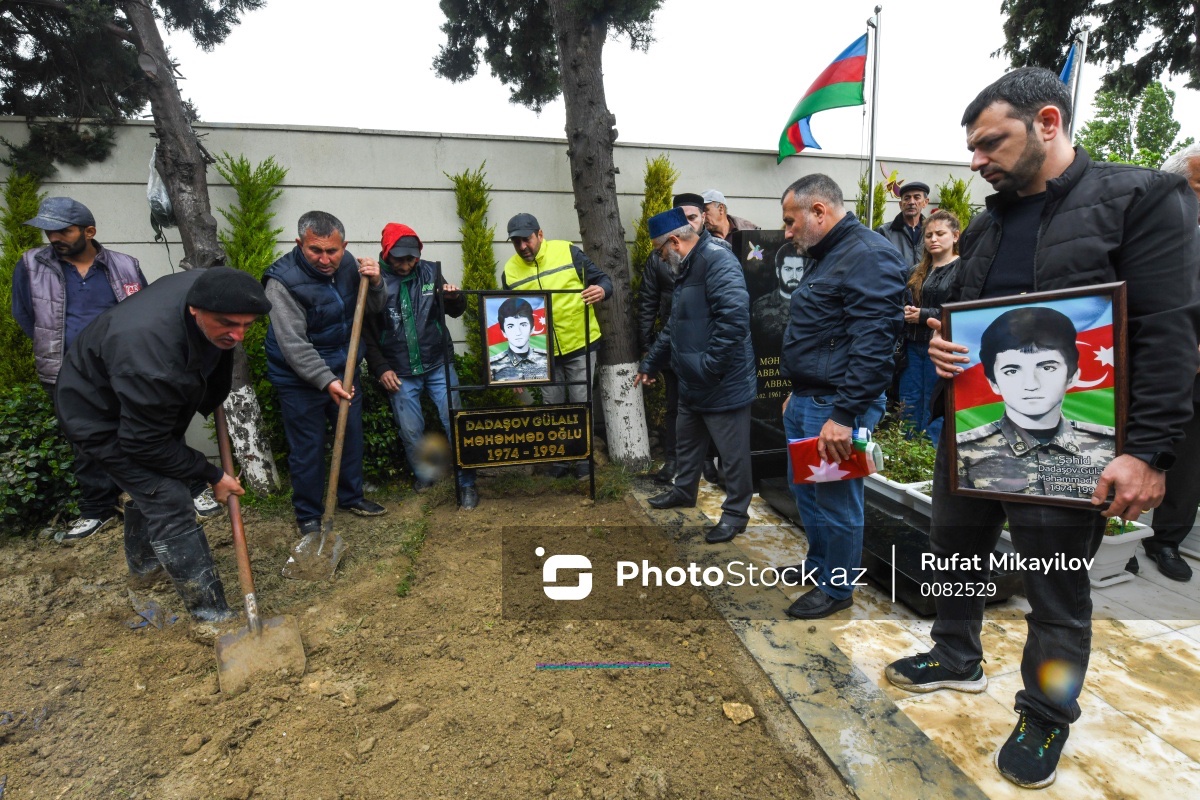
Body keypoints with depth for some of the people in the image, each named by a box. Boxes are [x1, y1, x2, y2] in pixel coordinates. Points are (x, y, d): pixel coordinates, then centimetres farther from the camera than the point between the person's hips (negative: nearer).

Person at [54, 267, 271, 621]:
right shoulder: (152, 358, -44)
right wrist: (212, 474, -19)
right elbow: (143, 444, -29)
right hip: (100, 416, -8)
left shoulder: (207, 288, -22)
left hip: (152, 405, 8)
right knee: (170, 503, -11)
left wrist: (214, 402, 6)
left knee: (150, 485, 24)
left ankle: (143, 565, 49)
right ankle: (210, 612, -1)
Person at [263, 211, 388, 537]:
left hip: (343, 370, 6)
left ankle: (351, 496, 35)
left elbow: (372, 310, 5)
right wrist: (326, 381, -32)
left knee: (352, 435, 16)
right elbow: (293, 344, -25)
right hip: (300, 379, -6)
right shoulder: (282, 281, -22)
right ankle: (308, 515, 22)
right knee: (307, 448, 3)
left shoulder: (347, 264, -4)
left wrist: (375, 283, -15)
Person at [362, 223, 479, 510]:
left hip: (439, 365, 1)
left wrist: (455, 297, -14)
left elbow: (456, 311, 9)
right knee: (411, 431, 6)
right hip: (399, 373, -1)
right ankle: (423, 475, 32)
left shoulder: (430, 272, 0)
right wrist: (381, 368, -8)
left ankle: (466, 483, 13)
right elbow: (365, 331, -2)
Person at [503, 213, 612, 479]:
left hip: (580, 346, -3)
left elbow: (602, 280, -2)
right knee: (552, 407, 12)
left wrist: (601, 290, -27)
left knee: (581, 404, 5)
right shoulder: (511, 270, 2)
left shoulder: (567, 252, -6)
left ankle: (583, 458, 22)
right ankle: (559, 458, 29)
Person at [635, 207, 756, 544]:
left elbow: (734, 317, -30)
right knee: (687, 443, 24)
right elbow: (674, 326, 25)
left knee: (732, 453, 5)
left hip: (723, 385, -10)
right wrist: (650, 364, 29)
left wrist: (709, 367, -25)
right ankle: (684, 491, 43)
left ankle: (735, 512, 20)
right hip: (692, 383, 10)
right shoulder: (685, 269, 16)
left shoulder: (717, 260, -18)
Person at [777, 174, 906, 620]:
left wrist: (844, 415, -26)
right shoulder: (825, 256, 16)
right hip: (805, 400, 10)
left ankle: (837, 588, 24)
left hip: (835, 407, -10)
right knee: (804, 488, 21)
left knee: (836, 502, 5)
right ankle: (818, 564, 41)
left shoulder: (868, 256, -16)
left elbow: (873, 343, -24)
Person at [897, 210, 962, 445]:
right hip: (913, 347, 6)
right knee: (909, 410, 9)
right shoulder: (916, 271, 17)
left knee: (935, 414, 0)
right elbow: (902, 304, 23)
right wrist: (904, 312, 1)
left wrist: (924, 315, -15)